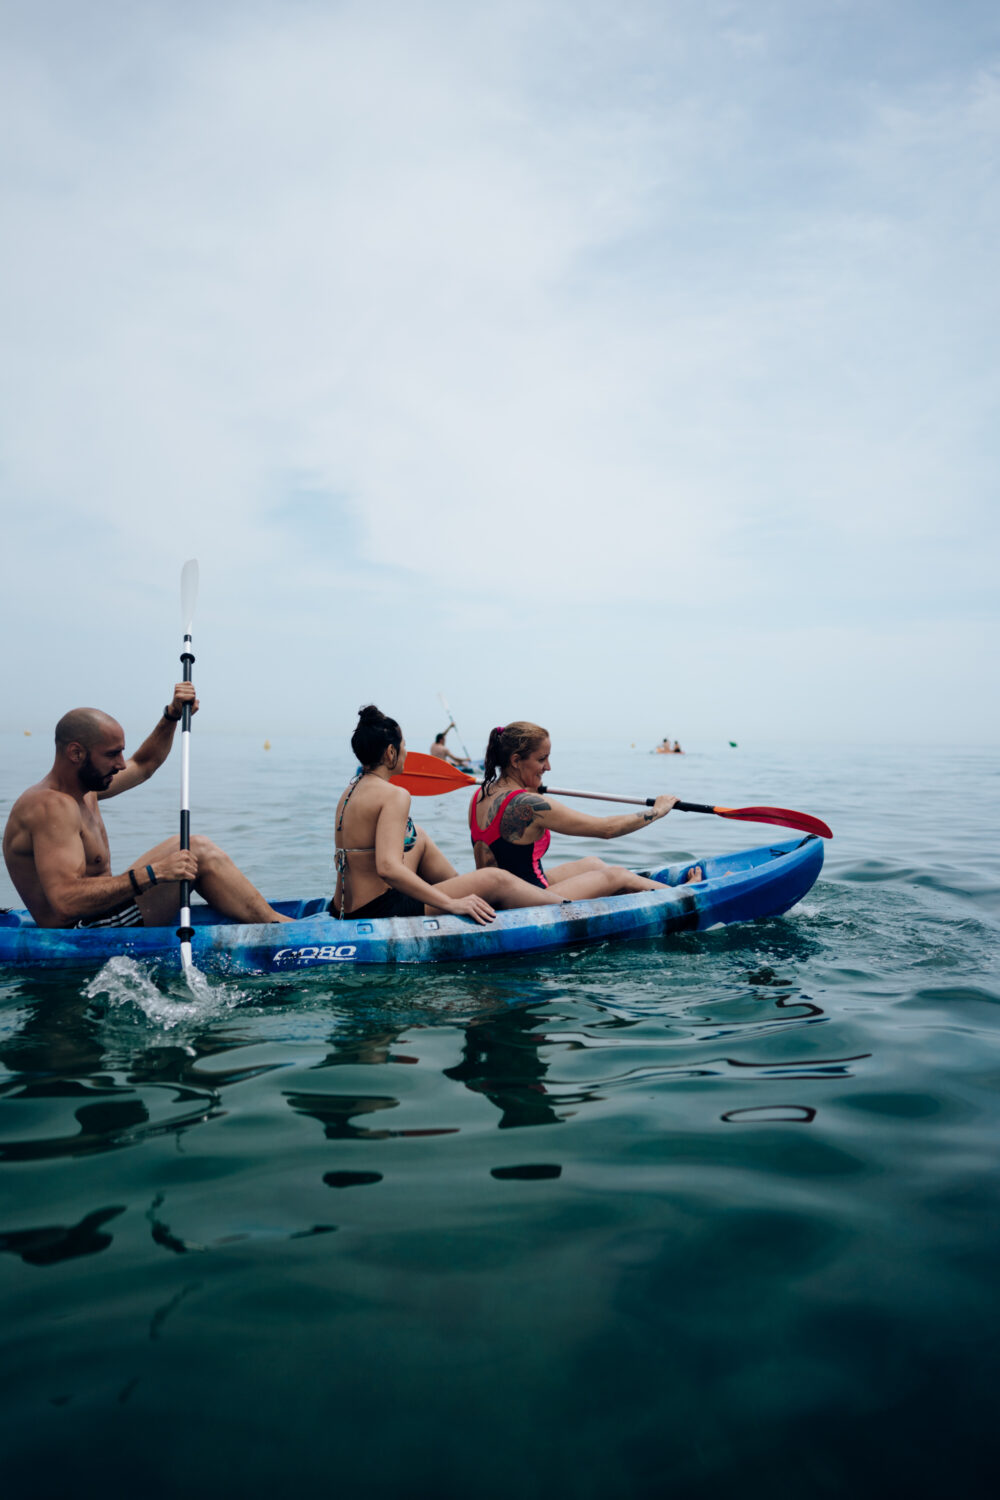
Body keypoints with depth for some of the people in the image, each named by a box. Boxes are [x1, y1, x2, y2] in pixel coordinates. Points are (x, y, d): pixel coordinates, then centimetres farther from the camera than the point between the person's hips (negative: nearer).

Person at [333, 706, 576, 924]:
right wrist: (451, 904, -26)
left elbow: (341, 861, 13)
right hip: (380, 912, -10)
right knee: (495, 880, -7)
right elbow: (387, 868, -28)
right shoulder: (394, 795, -17)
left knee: (420, 838, 27)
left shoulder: (348, 793, 10)